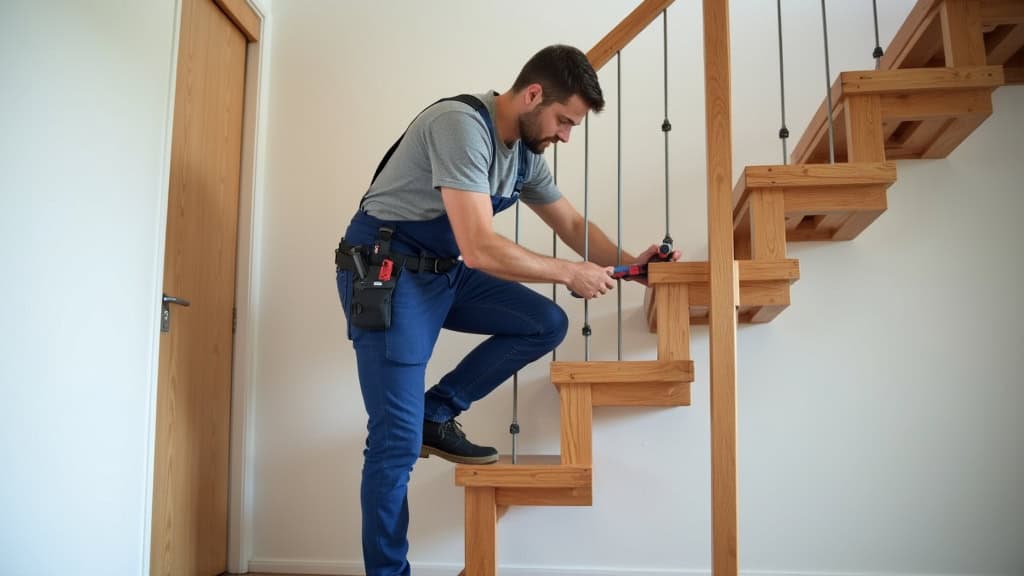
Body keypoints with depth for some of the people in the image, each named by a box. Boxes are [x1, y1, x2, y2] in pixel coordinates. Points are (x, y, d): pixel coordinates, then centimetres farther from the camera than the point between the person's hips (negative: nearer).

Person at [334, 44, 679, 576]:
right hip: (385, 272, -8)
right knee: (398, 440, -8)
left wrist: (628, 263, 1)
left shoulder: (525, 153, 5)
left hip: (444, 272, 8)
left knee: (546, 325, -2)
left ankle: (436, 416, 6)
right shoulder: (463, 124, -23)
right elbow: (480, 249, -30)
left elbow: (572, 224, 16)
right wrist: (571, 273, -19)